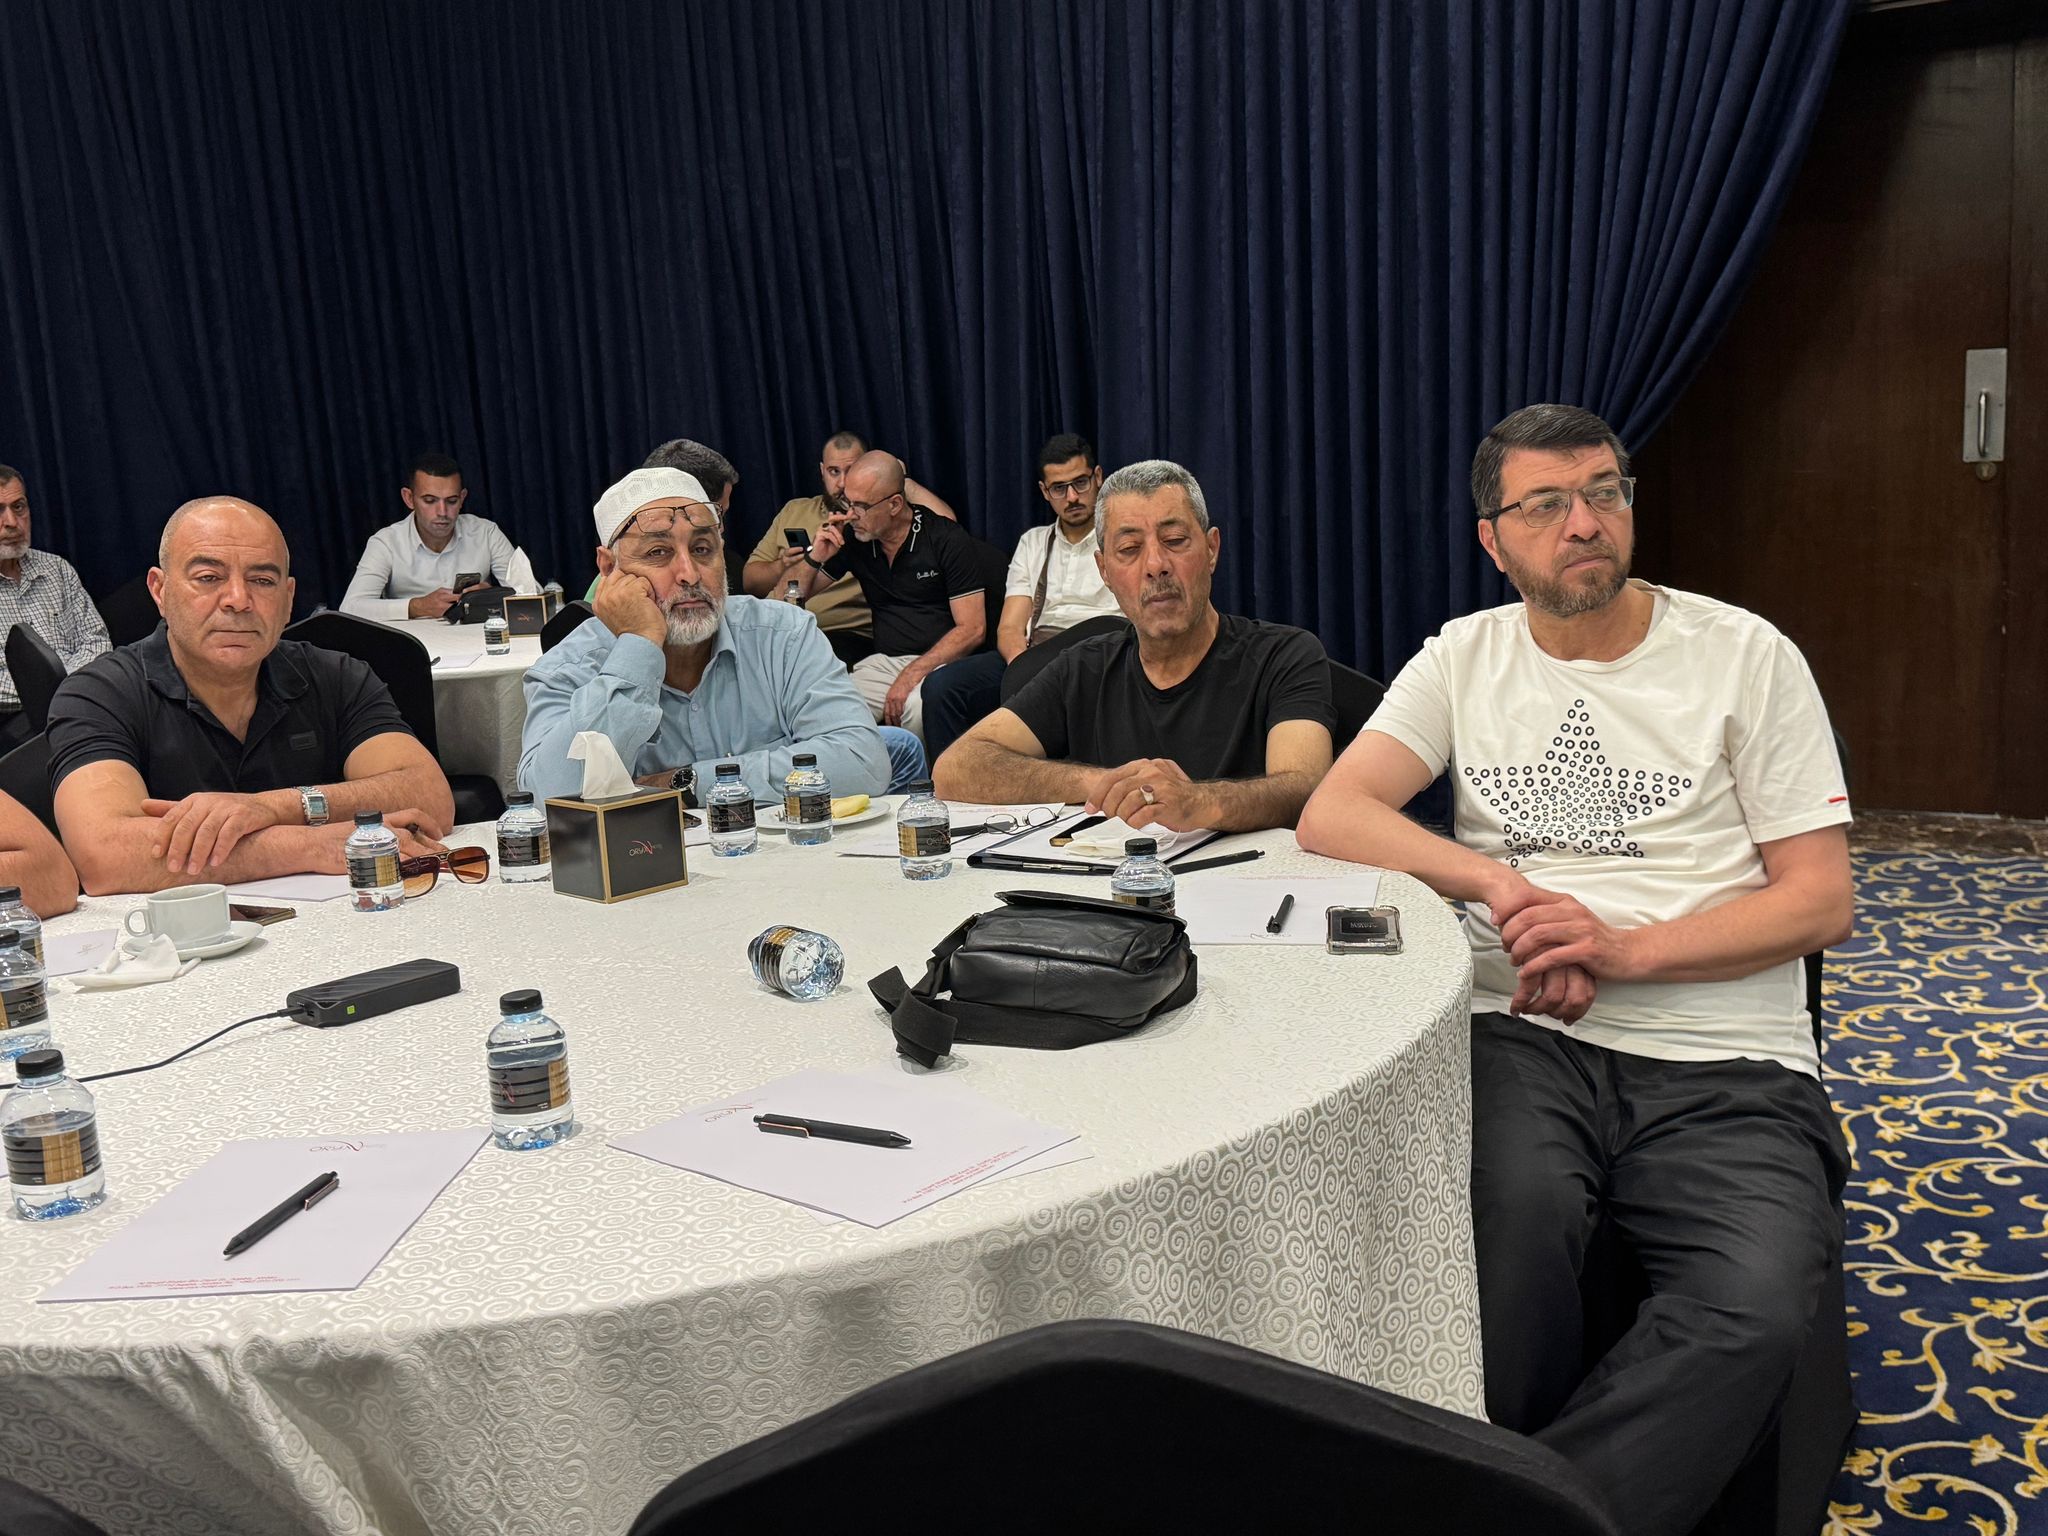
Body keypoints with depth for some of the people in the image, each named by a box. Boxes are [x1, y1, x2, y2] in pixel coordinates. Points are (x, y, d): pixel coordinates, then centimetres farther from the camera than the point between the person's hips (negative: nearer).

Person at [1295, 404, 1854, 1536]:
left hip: (1726, 1066, 0)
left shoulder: (1746, 655, 6)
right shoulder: (1465, 657, 12)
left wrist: (1624, 949, -12)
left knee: (1751, 1316, -30)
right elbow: (1330, 817, 1)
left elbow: (1820, 900, 3)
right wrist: (1499, 882, -14)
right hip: (1522, 1038, 1)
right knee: (1515, 1210, -34)